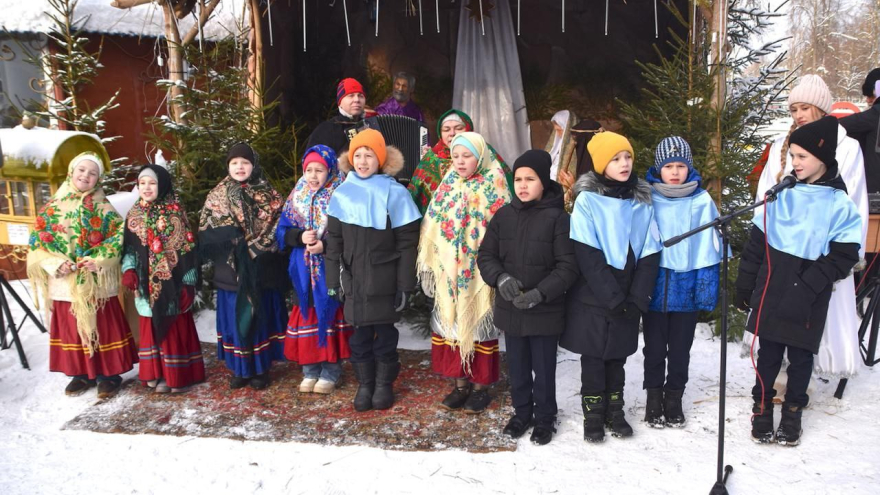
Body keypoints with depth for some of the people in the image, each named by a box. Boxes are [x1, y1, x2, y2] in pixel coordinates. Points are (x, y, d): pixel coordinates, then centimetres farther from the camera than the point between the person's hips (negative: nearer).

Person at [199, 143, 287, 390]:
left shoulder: (269, 195, 2)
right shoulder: (217, 196, 8)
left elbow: (277, 228, -4)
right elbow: (206, 232, 2)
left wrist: (254, 247, -15)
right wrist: (233, 239, -14)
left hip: (261, 269, -1)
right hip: (231, 269, 2)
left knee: (261, 317, 5)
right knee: (234, 319, 7)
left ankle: (261, 369, 17)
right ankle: (240, 369, 20)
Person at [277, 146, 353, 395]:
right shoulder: (297, 197, 8)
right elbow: (281, 232, 7)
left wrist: (326, 245, -21)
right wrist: (300, 237, -12)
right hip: (304, 271, 4)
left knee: (330, 315, 3)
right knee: (307, 316, 9)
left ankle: (331, 371, 17)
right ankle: (310, 370, 22)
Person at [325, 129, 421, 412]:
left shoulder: (395, 193, -7)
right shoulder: (342, 193, 2)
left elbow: (407, 243, -6)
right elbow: (333, 240, 6)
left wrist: (405, 284, -7)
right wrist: (333, 279, 4)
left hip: (384, 281, -3)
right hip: (353, 279, 3)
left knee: (385, 334, 10)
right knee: (359, 335, 11)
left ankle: (384, 384, 28)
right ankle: (364, 384, 28)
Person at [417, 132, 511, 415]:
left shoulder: (493, 185, -6)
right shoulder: (449, 185, 10)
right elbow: (433, 225, 12)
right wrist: (431, 263, 9)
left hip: (479, 271, -5)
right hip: (449, 270, 5)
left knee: (478, 323, 3)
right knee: (452, 323, 9)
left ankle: (480, 386, 17)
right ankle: (460, 384, 22)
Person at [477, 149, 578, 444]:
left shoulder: (557, 218, -12)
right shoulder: (503, 216, 1)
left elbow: (568, 266, -13)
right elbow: (486, 256, 5)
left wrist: (540, 292, -23)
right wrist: (500, 277, -15)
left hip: (546, 310, -4)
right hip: (510, 309, 4)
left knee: (543, 369, 11)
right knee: (517, 367, 19)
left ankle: (545, 419, 31)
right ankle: (522, 413, 38)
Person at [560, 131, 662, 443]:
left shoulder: (642, 202, 3)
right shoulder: (587, 200, -9)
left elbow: (650, 254, 0)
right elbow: (587, 256, -14)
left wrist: (637, 299, -10)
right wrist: (612, 298, -18)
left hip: (628, 302, 3)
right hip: (592, 300, -3)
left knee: (617, 358, 14)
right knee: (593, 358, 6)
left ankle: (615, 411, 29)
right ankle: (593, 415, 21)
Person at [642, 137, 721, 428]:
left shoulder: (702, 201, -3)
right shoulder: (647, 199, -3)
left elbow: (708, 247, -1)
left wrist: (707, 286, -5)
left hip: (687, 288, 0)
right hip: (653, 287, 0)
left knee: (680, 349, 13)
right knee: (654, 348, 11)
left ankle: (674, 399, 29)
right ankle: (654, 398, 26)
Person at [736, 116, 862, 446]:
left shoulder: (840, 204, -4)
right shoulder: (782, 194, 2)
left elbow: (844, 256, -6)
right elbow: (757, 241, 5)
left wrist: (809, 285, -17)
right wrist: (744, 286, 5)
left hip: (808, 302, -1)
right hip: (771, 293, 2)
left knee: (801, 356, 10)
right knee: (768, 354, 9)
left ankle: (793, 411, 28)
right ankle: (762, 406, 25)